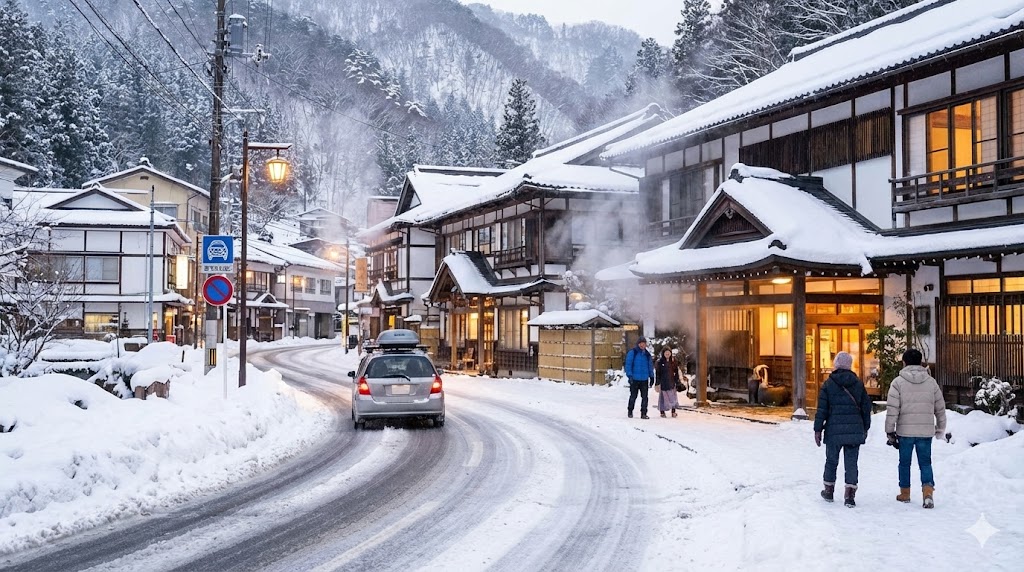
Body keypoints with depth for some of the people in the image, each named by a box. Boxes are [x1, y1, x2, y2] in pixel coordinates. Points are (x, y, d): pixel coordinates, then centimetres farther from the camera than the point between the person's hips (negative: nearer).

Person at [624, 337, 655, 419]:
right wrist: (630, 375, -15)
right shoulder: (632, 353, -4)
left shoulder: (647, 354, 10)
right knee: (633, 396, 5)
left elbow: (650, 366, 17)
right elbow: (628, 364, -7)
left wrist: (651, 377, 12)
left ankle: (643, 413, 7)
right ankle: (630, 411, 22)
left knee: (644, 397, 1)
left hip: (644, 379, 3)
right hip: (634, 379, -3)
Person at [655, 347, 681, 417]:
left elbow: (676, 372, 10)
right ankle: (662, 412, 13)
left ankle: (673, 412, 10)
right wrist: (657, 383, -6)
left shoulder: (673, 361, 3)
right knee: (663, 397, 2)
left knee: (673, 397, 1)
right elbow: (657, 373, -3)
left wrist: (677, 381, 6)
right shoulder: (660, 362, -5)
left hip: (671, 382, 2)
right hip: (663, 383, -2)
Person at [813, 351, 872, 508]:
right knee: (851, 463, 3)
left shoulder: (828, 384, -4)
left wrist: (818, 429, -1)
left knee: (831, 461, 13)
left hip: (834, 431, -2)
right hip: (855, 430, 2)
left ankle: (829, 491, 24)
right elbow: (866, 407, 9)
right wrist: (865, 428, 19)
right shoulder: (858, 384, 5)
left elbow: (822, 409, -6)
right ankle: (850, 495, -2)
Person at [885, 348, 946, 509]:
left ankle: (905, 493, 22)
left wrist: (890, 431, -3)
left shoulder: (898, 382, -4)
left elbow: (892, 409, -9)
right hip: (926, 431, 2)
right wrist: (940, 428, 23)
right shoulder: (931, 382, 6)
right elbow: (940, 408, 11)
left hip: (905, 431, -2)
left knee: (904, 462, 13)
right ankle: (928, 491, -11)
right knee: (925, 462, 8)